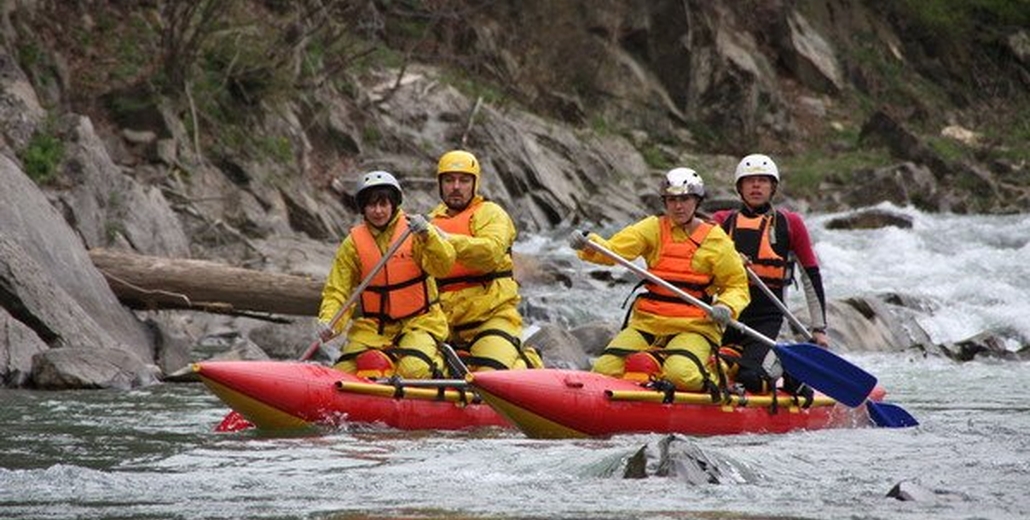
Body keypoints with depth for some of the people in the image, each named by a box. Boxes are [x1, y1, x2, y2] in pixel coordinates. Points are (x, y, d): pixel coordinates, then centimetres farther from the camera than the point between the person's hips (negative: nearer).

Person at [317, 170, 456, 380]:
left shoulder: (414, 231, -5)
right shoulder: (353, 243, 1)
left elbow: (444, 266, -19)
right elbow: (336, 290, 0)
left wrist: (427, 235, -36)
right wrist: (327, 322, -18)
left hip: (419, 321, -3)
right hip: (372, 326, 3)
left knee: (414, 369, -29)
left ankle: (436, 361, 7)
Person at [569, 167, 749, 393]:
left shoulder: (715, 239, 2)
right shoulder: (653, 228, 6)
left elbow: (737, 284, 8)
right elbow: (614, 250, -8)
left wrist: (727, 307, -14)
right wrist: (589, 246, -29)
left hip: (693, 326, -3)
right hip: (648, 322, 3)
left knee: (681, 374, -32)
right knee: (605, 370, -15)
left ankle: (712, 376, 2)